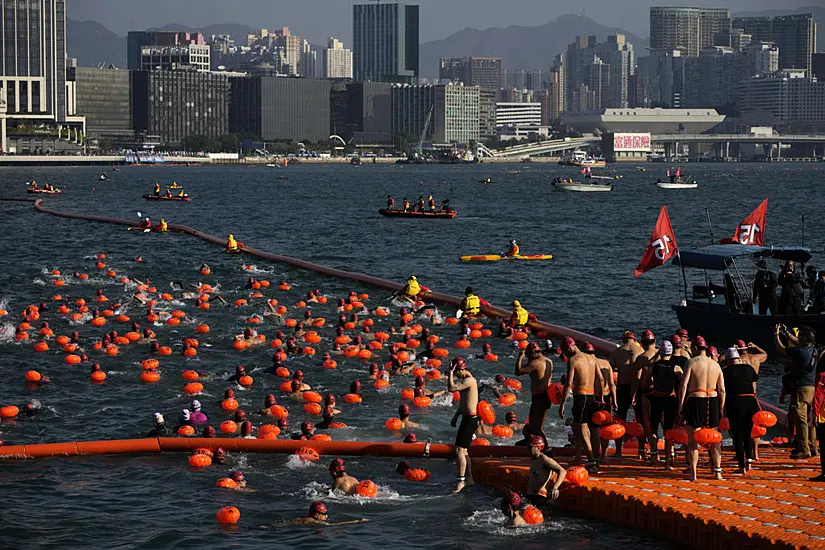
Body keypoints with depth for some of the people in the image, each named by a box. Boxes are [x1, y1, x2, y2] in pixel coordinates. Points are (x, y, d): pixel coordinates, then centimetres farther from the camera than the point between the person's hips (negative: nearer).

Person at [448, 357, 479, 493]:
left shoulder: (469, 380, -17)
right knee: (463, 450, 17)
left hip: (470, 419, -11)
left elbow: (451, 388, -28)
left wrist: (450, 372, -19)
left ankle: (461, 480, -13)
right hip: (467, 418, 11)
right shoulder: (466, 380, 16)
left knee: (459, 450, -13)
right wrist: (456, 415, 27)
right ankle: (468, 478, 26)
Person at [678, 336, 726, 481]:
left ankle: (693, 473, -2)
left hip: (695, 400, -4)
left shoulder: (692, 362, -5)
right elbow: (722, 390, 9)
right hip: (713, 401, 4)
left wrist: (681, 405, -7)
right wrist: (721, 409, 15)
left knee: (693, 440, 1)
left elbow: (683, 385, -12)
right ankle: (717, 471, 17)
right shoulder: (715, 365, 10)